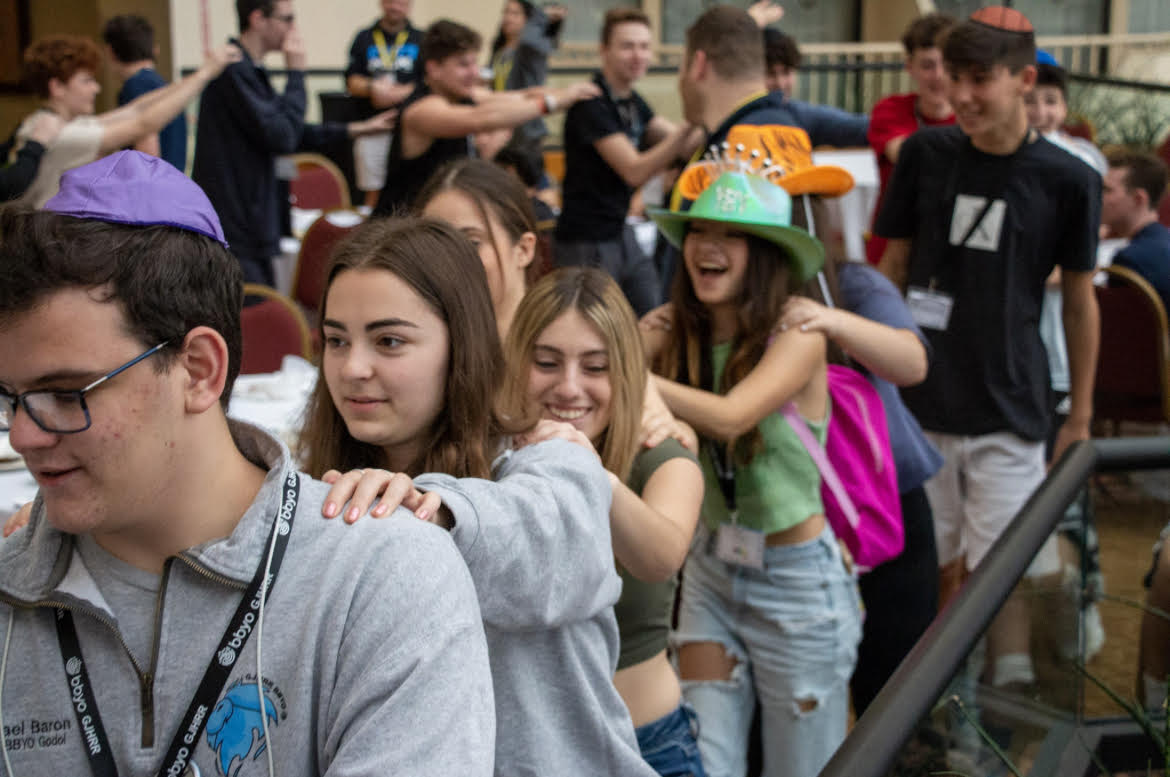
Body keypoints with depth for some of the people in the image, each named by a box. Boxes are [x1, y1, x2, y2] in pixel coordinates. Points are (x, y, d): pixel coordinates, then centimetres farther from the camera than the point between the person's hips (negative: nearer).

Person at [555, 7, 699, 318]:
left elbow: (684, 145, 8)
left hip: (622, 234, 9)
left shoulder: (632, 102, 9)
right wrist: (689, 127, -34)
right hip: (587, 243, -9)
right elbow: (634, 171, -25)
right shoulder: (591, 105, -18)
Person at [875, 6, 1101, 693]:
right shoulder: (926, 154, 1)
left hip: (1008, 410, -2)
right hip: (919, 401, 2)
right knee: (940, 571, 10)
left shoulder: (1068, 180, -5)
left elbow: (1080, 303, 3)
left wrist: (1080, 418, 4)